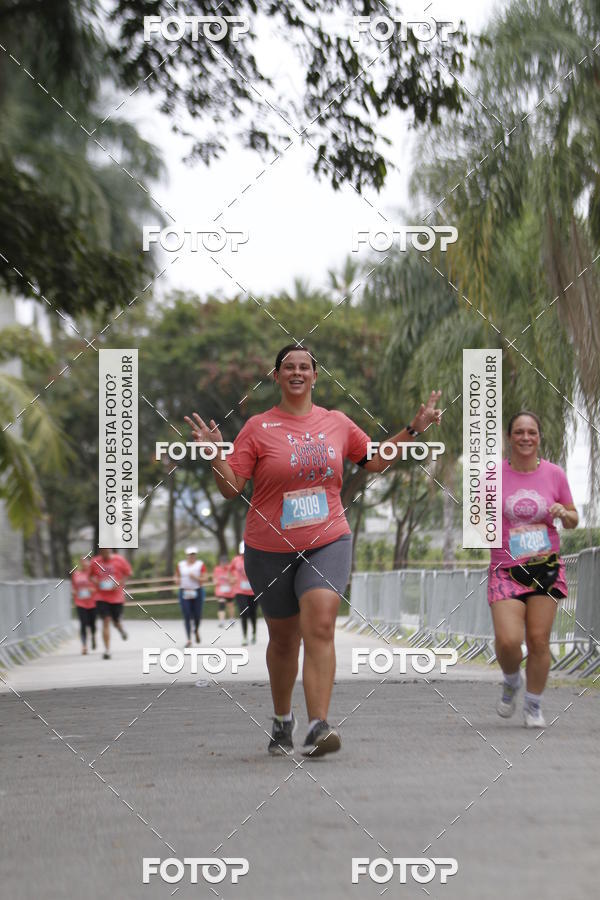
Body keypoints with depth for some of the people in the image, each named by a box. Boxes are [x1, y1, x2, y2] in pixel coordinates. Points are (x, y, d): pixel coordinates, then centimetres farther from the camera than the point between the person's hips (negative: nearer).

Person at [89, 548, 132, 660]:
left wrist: (119, 584, -11)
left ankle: (121, 630, 48)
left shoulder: (119, 560, -5)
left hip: (117, 597, 0)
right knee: (105, 621, -10)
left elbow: (127, 573, 4)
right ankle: (107, 650, -8)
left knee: (116, 622, 9)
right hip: (101, 597, 0)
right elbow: (91, 575, 13)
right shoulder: (95, 562, -1)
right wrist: (95, 581, -9)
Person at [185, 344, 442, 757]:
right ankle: (283, 720, 34)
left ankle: (318, 728, -25)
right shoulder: (258, 428, -3)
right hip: (270, 549, 0)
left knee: (320, 627, -20)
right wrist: (215, 454, -21)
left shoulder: (337, 423, 6)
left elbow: (375, 462, 21)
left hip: (327, 541, 1)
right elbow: (231, 488, -4)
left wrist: (414, 428, 14)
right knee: (283, 638, 11)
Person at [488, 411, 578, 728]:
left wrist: (563, 514, -10)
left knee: (539, 640, -1)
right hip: (506, 568, -1)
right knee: (508, 641, -14)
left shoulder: (554, 474, 2)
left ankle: (533, 704, 19)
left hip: (546, 566, 1)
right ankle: (511, 681, 20)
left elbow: (573, 520, 12)